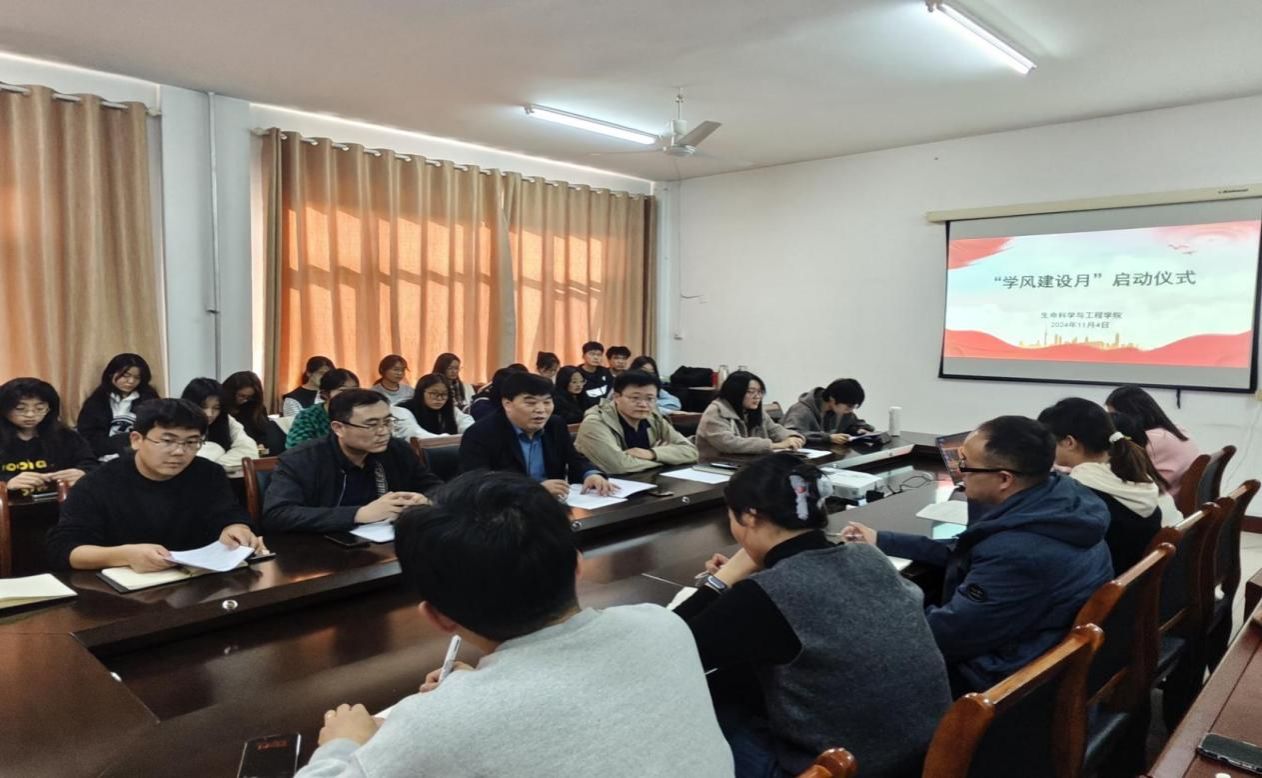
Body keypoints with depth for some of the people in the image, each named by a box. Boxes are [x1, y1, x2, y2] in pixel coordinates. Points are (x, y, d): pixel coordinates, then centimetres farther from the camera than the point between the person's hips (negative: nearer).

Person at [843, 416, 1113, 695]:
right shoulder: (1060, 492, -6)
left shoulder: (1018, 553, -35)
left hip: (1010, 682, -8)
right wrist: (883, 541, 10)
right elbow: (966, 551, 7)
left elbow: (944, 634, -24)